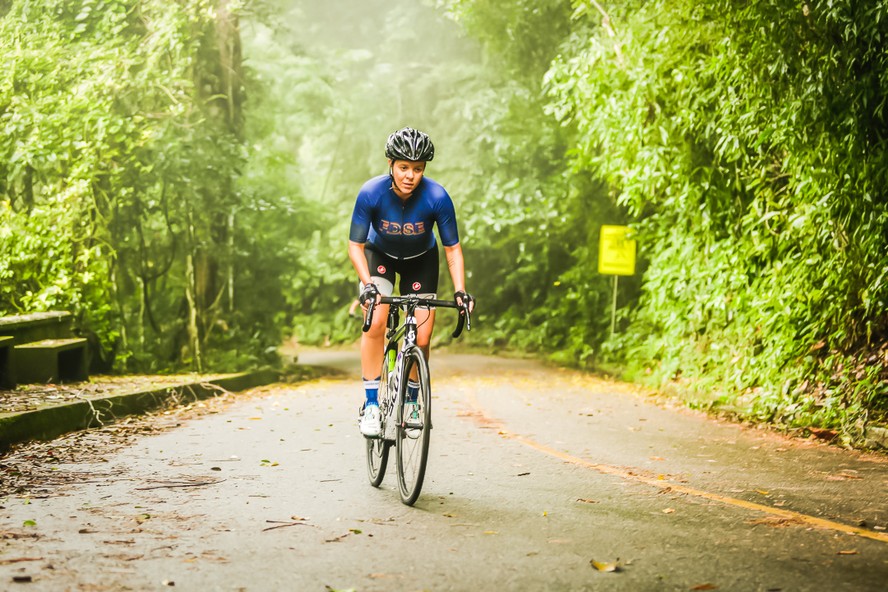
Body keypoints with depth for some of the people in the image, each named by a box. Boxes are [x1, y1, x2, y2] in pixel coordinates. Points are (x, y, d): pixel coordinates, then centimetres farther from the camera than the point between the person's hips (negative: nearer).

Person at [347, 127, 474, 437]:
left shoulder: (437, 197, -30)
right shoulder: (371, 193, -30)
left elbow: (453, 248, -18)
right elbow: (355, 246, -22)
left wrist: (460, 291, -30)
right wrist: (368, 284, -36)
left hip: (421, 260, 1)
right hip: (380, 255, -1)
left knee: (422, 338, -7)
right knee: (375, 324, -24)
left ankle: (410, 400, 18)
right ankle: (371, 403, -14)